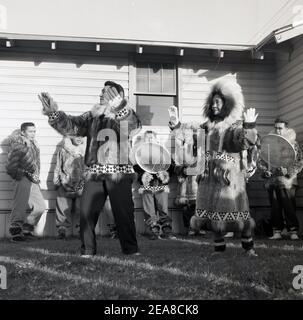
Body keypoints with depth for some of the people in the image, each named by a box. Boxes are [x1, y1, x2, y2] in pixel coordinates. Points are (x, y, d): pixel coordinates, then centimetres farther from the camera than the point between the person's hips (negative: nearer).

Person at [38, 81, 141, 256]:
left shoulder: (126, 116, 5)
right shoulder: (92, 116, 17)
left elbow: (134, 125, -19)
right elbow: (70, 125, 6)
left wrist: (119, 108, -37)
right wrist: (54, 113, -13)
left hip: (119, 173, -3)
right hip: (94, 173, 3)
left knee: (124, 213, -1)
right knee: (87, 212, -1)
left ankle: (132, 250, 13)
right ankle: (87, 251, 12)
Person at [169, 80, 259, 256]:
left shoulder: (236, 125, -1)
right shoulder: (207, 126, 14)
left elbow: (248, 143, -16)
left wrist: (250, 126, -29)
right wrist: (177, 125, 14)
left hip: (230, 175, -5)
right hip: (210, 176, 5)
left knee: (237, 210, -4)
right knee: (214, 211, 6)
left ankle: (248, 245, 12)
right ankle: (219, 246, 17)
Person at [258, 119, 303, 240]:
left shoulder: (292, 143, 5)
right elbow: (261, 159, 14)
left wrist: (290, 173, -10)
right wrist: (265, 170, -3)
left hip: (287, 180, -2)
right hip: (272, 179, 3)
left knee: (289, 206, -5)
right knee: (275, 207, 4)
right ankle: (277, 231, 11)